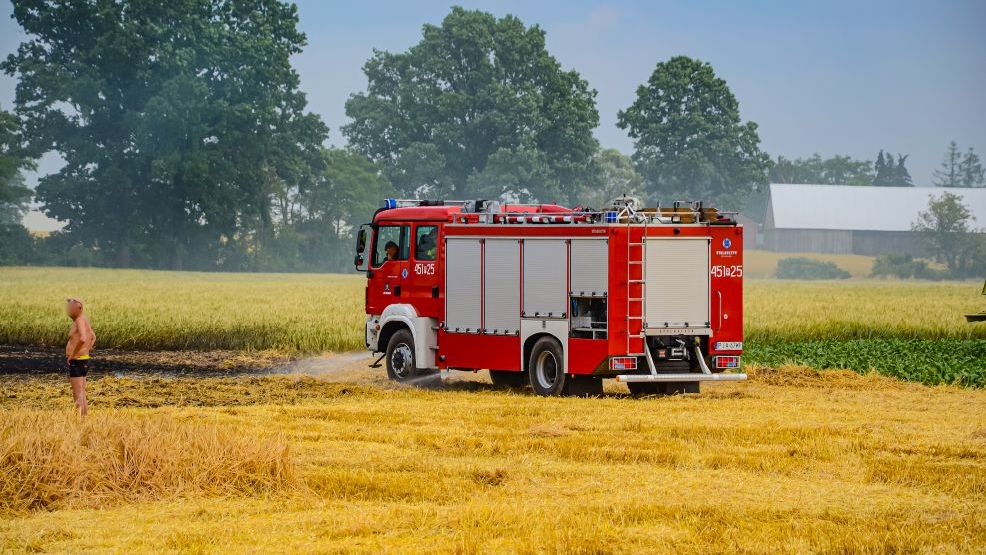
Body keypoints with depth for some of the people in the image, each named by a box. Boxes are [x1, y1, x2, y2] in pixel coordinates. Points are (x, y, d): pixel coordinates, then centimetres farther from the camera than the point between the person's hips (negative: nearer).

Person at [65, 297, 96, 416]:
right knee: (82, 395, 16)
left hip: (77, 362, -10)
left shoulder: (80, 320, -17)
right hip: (83, 360, 10)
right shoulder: (83, 319, 12)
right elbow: (93, 337, 29)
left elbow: (82, 339, -34)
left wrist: (72, 355, -24)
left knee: (78, 395, -10)